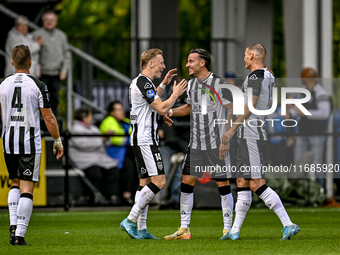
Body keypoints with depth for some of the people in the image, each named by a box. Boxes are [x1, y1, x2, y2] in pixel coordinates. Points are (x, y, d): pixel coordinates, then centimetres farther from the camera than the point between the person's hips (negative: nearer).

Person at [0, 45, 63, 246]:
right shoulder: (37, 86, -8)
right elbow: (48, 117, -6)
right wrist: (58, 140, 5)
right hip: (30, 144, -4)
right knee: (27, 189, -2)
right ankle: (20, 235, -7)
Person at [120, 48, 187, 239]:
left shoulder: (140, 82, 17)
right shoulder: (144, 82, -15)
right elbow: (162, 109, -19)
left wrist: (164, 84, 30)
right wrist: (176, 94, -5)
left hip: (142, 139, 11)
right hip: (145, 140, -11)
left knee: (146, 182, 8)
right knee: (159, 181, -13)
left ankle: (142, 229, 6)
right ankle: (131, 220, -13)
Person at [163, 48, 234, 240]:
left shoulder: (219, 84, -10)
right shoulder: (192, 84, 10)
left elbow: (231, 111, -9)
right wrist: (170, 111, 8)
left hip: (217, 144, -6)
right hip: (196, 144, 6)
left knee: (223, 184, -3)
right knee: (187, 182, 1)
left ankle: (228, 229, 5)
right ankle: (184, 229, 6)